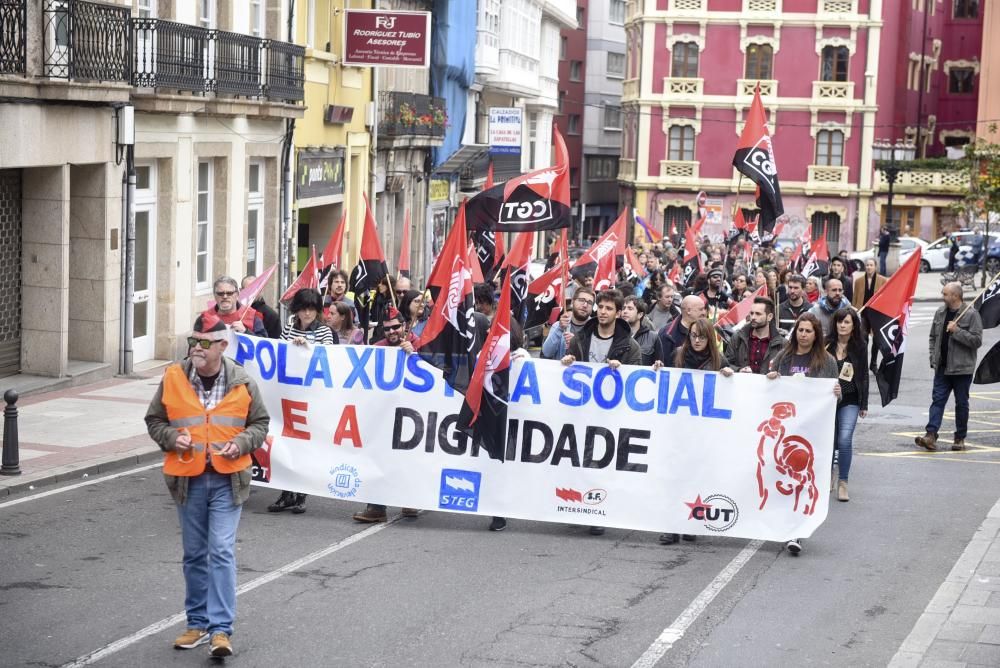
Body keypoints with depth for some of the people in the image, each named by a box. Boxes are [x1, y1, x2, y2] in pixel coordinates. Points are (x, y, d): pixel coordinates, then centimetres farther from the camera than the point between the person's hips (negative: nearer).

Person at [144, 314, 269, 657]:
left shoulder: (241, 382, -2)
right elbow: (154, 420, 9)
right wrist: (171, 438, -11)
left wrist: (241, 443, -11)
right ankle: (198, 623, 24)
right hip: (187, 478, 2)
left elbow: (260, 423, 8)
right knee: (194, 554, 12)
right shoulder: (173, 378, -1)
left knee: (222, 551, -9)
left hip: (227, 479, -2)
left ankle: (220, 629, -6)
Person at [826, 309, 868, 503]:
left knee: (845, 439, -14)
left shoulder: (859, 347, 2)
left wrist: (864, 404, 7)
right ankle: (828, 477, 30)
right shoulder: (826, 345, -3)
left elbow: (864, 376, 8)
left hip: (850, 401, -1)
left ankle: (842, 483, -5)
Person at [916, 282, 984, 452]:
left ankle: (960, 438, 17)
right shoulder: (940, 312, 6)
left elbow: (977, 340, -16)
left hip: (962, 368, -5)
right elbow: (933, 337, 16)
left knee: (961, 403, 6)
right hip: (942, 367, 5)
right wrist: (933, 358, 7)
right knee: (937, 399, -4)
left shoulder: (971, 314, -11)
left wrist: (957, 331, -21)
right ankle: (931, 435, -11)